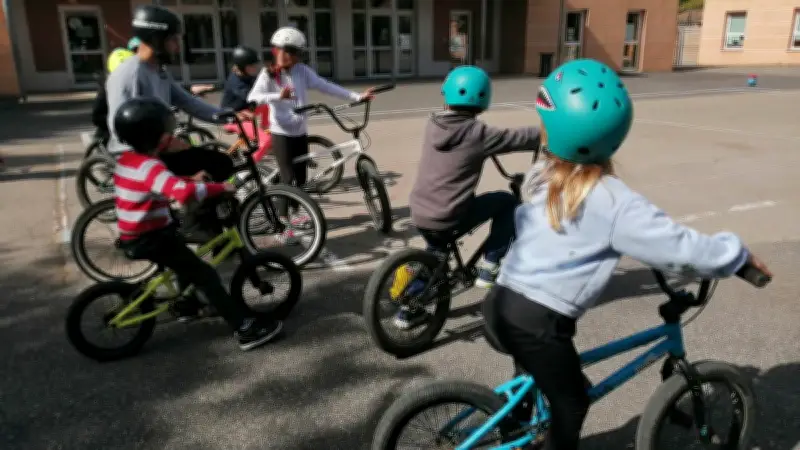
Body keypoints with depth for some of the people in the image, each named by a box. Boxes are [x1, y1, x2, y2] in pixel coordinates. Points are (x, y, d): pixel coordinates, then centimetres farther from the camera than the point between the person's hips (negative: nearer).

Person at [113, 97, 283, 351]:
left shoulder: (127, 159, 7)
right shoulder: (150, 167, -25)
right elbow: (185, 192, -42)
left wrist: (191, 179, 13)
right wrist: (221, 187, -32)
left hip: (134, 235, 10)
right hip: (149, 239, -10)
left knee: (185, 260, 31)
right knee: (206, 276, -9)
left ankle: (185, 305, 48)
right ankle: (246, 329, -10)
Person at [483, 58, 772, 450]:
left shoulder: (542, 176, 5)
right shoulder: (615, 202, -15)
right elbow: (683, 248, -13)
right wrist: (740, 255, 6)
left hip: (502, 302, 7)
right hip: (538, 322, -7)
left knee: (533, 380, 33)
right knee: (571, 402, 18)